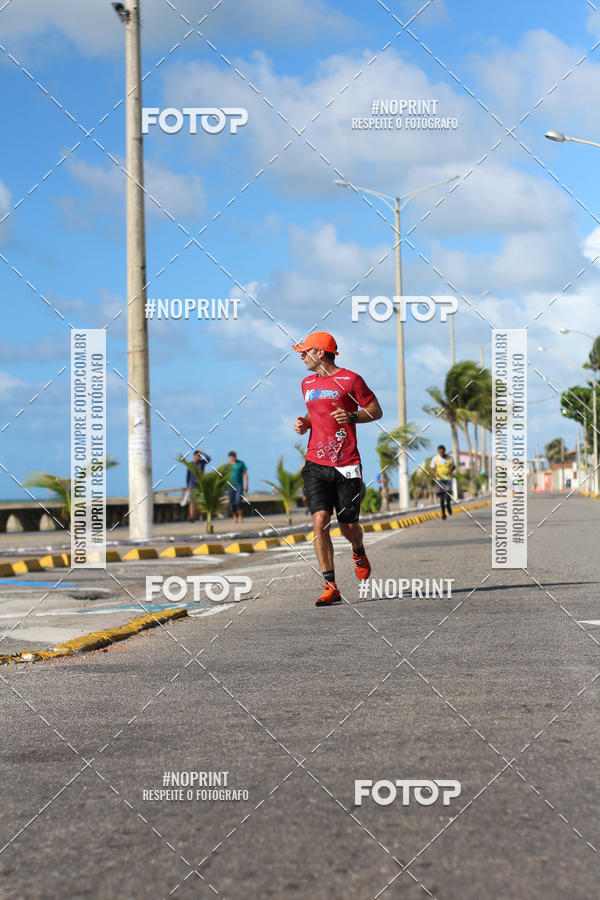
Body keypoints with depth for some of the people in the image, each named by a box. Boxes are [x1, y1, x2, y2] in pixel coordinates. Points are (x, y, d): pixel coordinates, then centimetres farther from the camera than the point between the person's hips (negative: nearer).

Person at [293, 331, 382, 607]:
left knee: (348, 526, 3)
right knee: (320, 521, -13)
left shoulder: (350, 380, -2)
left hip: (347, 466, -4)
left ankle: (358, 553, 41)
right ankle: (330, 587, -12)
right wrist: (304, 423, 9)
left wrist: (351, 416, -15)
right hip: (316, 465, 4)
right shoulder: (308, 383, 15)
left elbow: (376, 411, 2)